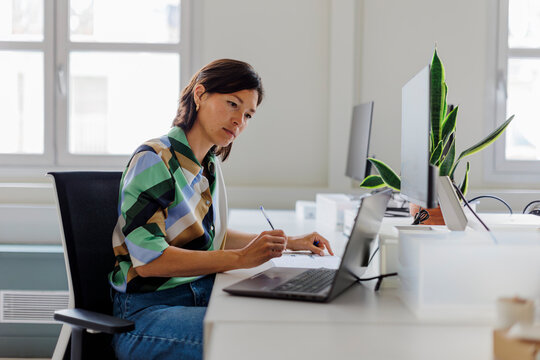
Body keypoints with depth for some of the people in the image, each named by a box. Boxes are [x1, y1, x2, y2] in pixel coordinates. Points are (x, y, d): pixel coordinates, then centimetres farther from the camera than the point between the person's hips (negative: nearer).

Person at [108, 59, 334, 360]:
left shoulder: (210, 165, 13)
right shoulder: (153, 160, -13)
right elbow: (149, 260, -22)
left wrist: (288, 243, 20)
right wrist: (240, 258, -25)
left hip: (203, 298, 8)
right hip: (148, 311, -8)